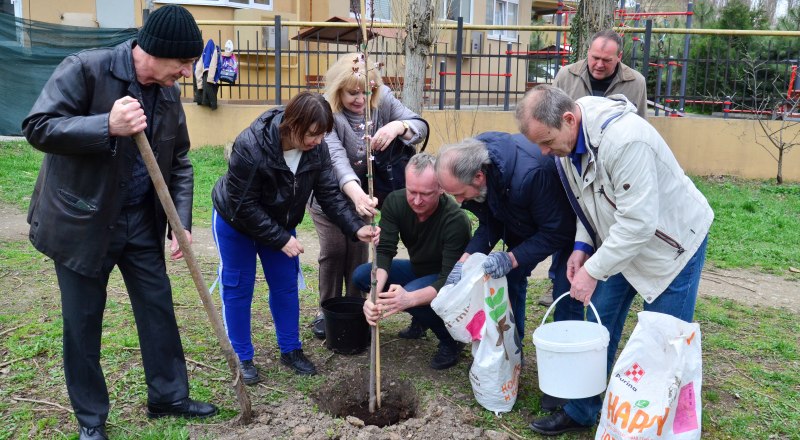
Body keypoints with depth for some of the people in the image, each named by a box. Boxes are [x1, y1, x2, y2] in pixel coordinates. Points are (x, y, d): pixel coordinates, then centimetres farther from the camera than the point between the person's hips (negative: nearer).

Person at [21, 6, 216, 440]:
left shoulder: (169, 93, 1)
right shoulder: (84, 69, -16)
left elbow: (179, 162, 6)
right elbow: (38, 126, -22)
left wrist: (182, 222, -4)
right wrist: (108, 126, -35)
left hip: (141, 222, 5)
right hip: (82, 220, -5)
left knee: (158, 309, 10)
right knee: (82, 322, 7)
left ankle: (168, 396, 28)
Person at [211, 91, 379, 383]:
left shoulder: (316, 149, -20)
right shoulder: (250, 146, -36)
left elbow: (329, 194, -16)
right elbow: (243, 205, -30)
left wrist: (356, 228, -30)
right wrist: (281, 240, -28)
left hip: (279, 222, 5)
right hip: (235, 222, -5)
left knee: (286, 285, 8)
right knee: (238, 287, 3)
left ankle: (291, 350, 23)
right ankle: (242, 358, 17)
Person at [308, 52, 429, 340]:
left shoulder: (383, 100, -16)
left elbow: (421, 127, -19)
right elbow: (336, 157, -42)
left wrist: (398, 126, -44)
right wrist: (356, 192, -60)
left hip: (363, 189, 3)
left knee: (359, 249, 5)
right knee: (334, 250, -1)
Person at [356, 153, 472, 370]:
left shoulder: (456, 220, -33)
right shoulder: (395, 202, -18)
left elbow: (450, 279, -34)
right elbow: (384, 251, -22)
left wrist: (410, 299, -53)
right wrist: (375, 292, -42)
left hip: (446, 281, -6)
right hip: (418, 270, 6)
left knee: (413, 294, -36)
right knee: (361, 275, -11)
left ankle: (450, 340, -5)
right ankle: (420, 319, 8)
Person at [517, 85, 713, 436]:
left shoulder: (623, 139, -35)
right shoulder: (568, 137, -9)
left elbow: (638, 222, -34)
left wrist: (593, 270, -28)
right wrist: (582, 246, -7)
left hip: (672, 242, -7)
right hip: (618, 240, 7)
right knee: (599, 327, 10)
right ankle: (581, 413, 24)